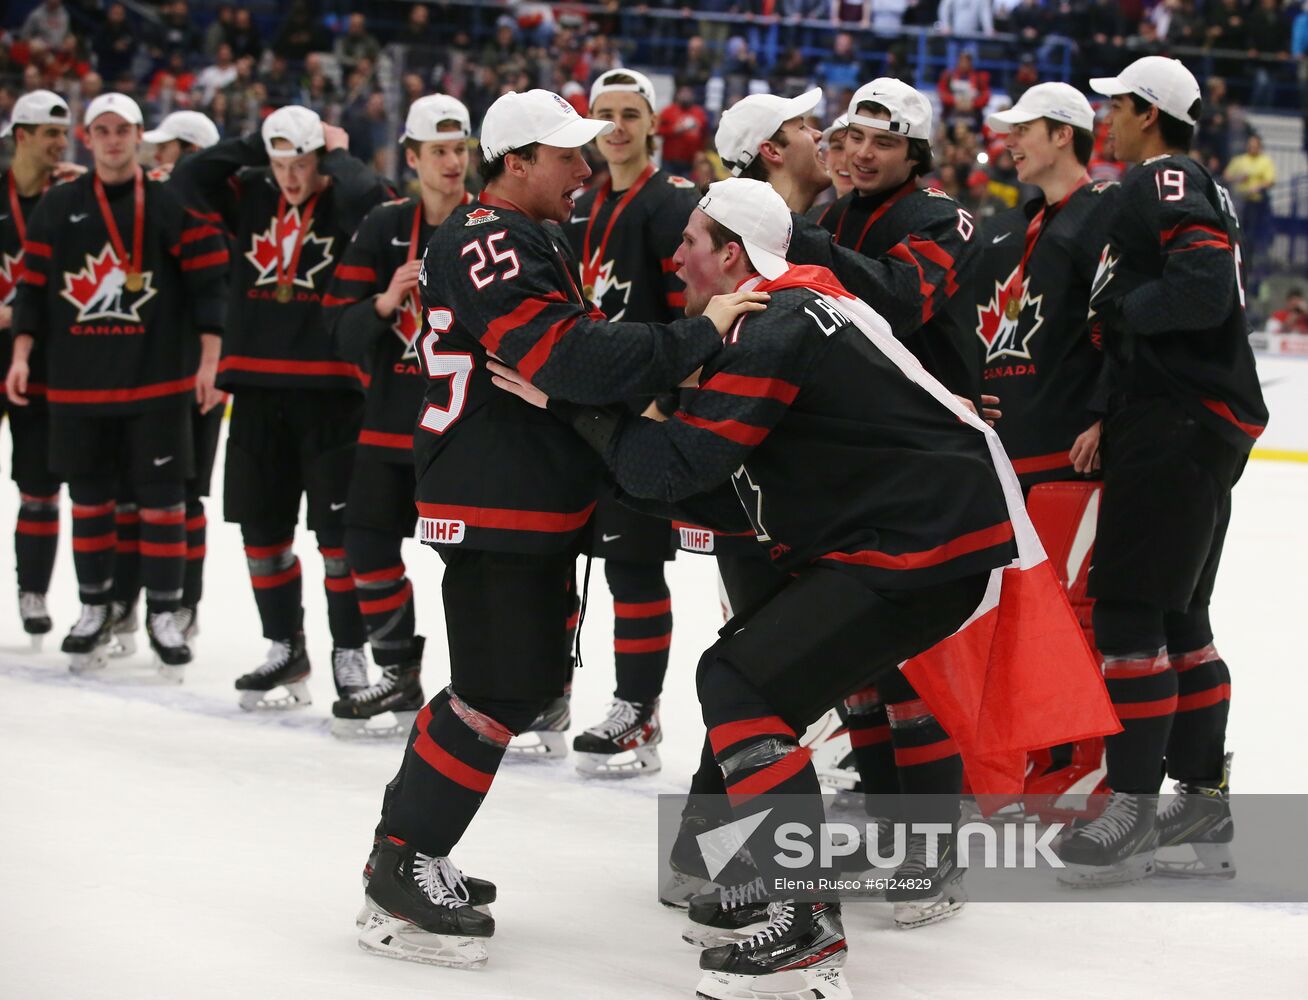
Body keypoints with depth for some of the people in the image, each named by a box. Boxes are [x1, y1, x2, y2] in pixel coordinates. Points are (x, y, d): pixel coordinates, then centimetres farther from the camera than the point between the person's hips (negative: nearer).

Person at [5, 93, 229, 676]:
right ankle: (94, 610, 21)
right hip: (77, 384, 3)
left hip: (157, 384, -2)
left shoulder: (174, 206, -1)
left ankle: (163, 614, 6)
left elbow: (209, 283, -3)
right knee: (88, 498, 9)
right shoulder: (58, 208, 8)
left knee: (162, 498, -2)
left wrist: (210, 360, -9)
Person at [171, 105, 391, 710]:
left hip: (330, 390, -5)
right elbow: (190, 178, -5)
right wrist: (255, 144, -3)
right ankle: (285, 650, 23)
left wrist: (339, 154, -9)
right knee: (262, 527, 11)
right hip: (259, 387, 5)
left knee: (338, 529, -2)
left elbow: (366, 197, -28)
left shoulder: (344, 203, -5)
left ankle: (349, 654, 8)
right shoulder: (251, 199, 8)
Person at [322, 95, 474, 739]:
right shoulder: (383, 229, 6)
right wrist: (384, 304, -15)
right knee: (370, 542, 7)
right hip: (391, 417, 4)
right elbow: (340, 328, 2)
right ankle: (402, 678, 21)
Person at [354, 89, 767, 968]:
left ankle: (411, 848, 22)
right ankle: (401, 871, -2)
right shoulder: (485, 243, -17)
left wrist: (665, 373, 6)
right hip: (492, 503, -11)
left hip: (540, 500, 11)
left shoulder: (538, 240, 17)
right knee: (500, 690, -10)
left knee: (529, 681, 14)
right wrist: (697, 335, -27)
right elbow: (569, 358, -28)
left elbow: (586, 347, 23)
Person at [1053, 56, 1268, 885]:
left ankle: (1133, 815, -6)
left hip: (1179, 425, -11)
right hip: (1202, 423, 11)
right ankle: (1204, 808, 18)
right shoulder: (1201, 189, 20)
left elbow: (1204, 284, -26)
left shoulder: (1164, 181, -11)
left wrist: (1120, 304, -13)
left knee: (1131, 610, -8)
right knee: (1178, 616, 14)